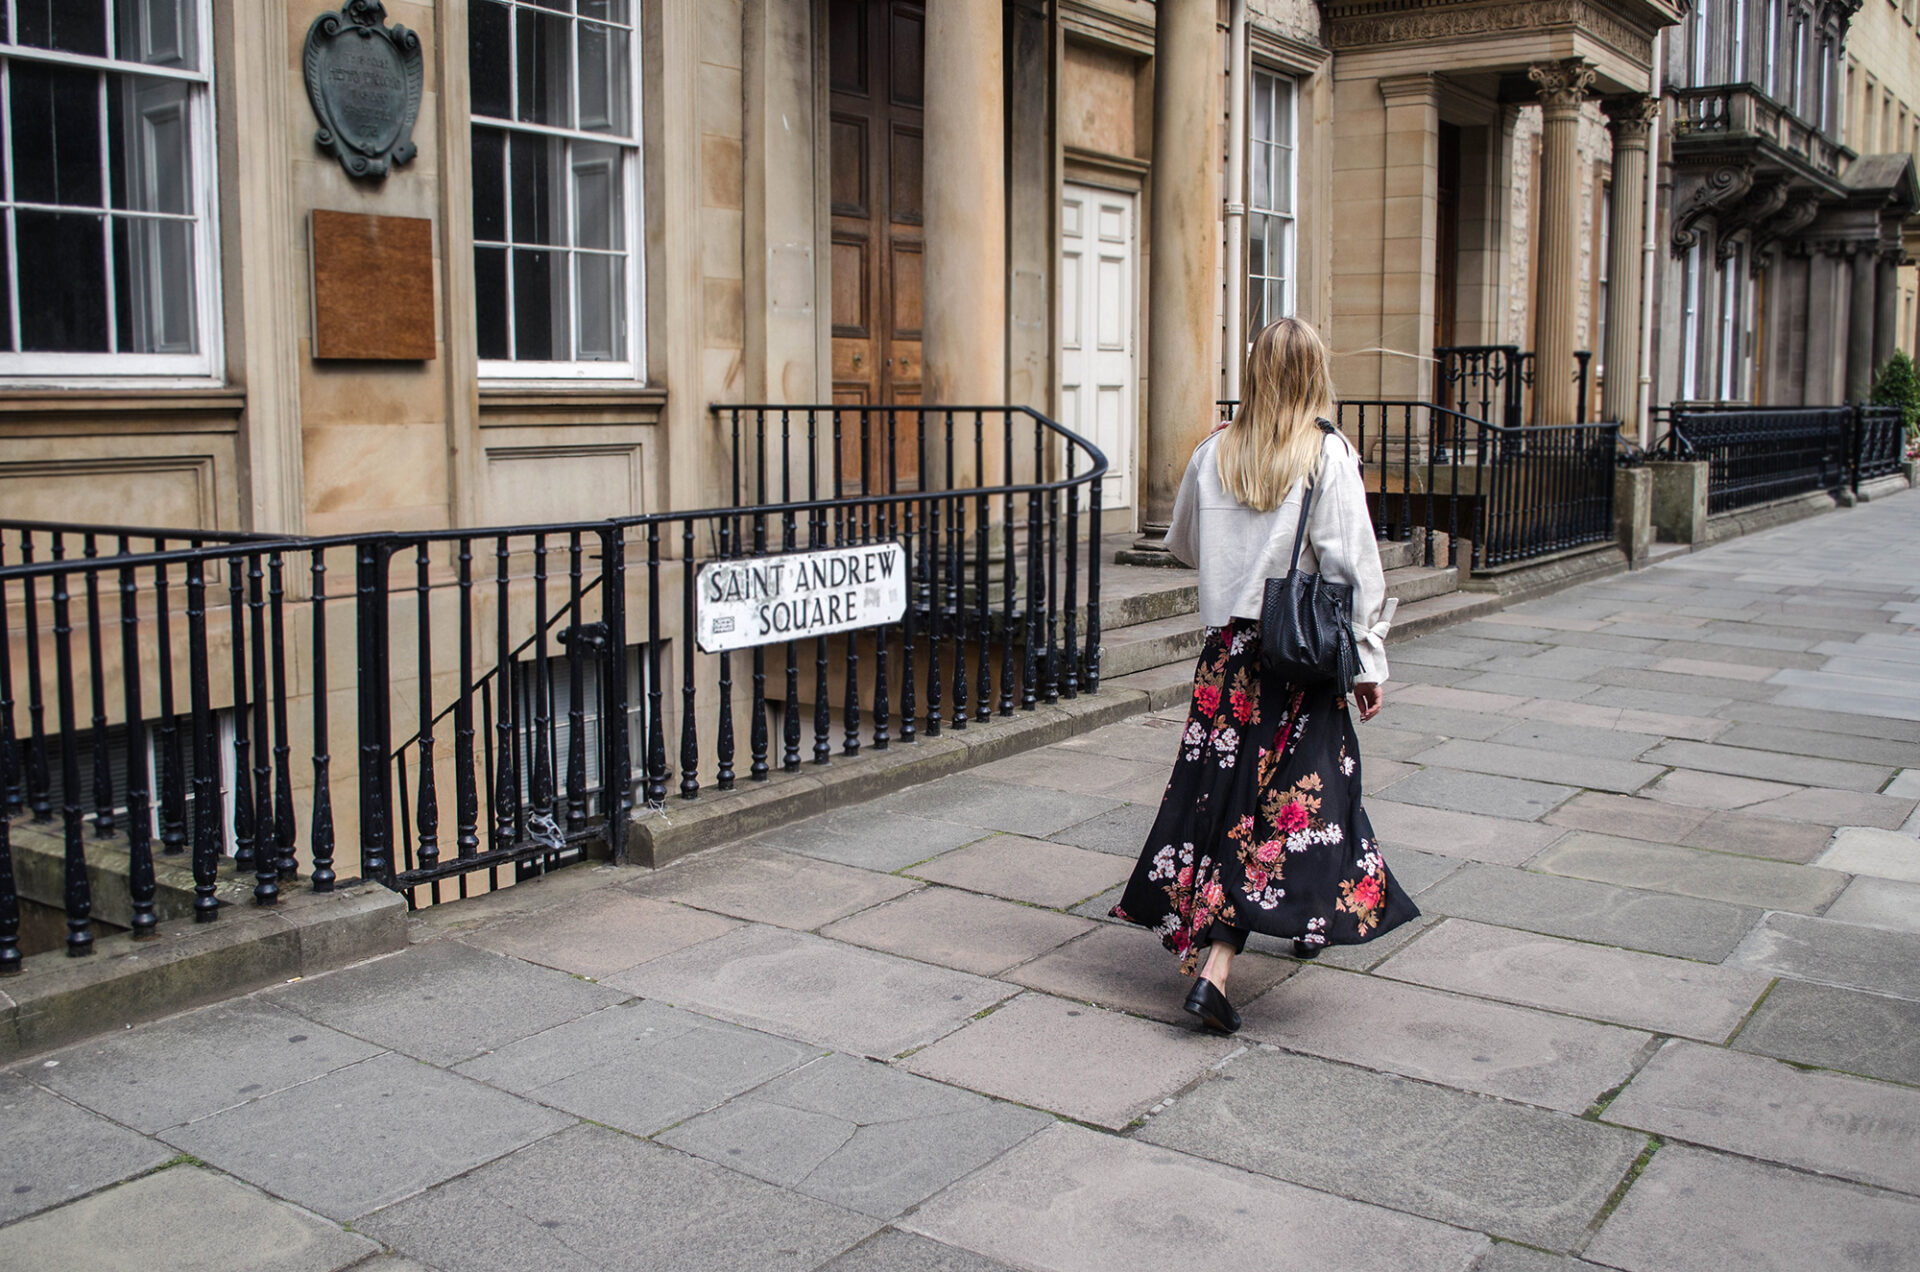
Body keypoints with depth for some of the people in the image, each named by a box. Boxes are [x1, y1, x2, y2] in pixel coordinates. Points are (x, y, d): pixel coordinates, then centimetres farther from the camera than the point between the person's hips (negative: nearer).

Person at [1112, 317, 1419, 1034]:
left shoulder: (1215, 453, 4)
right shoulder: (1327, 455, -8)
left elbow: (1183, 545, 18)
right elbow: (1353, 565, -10)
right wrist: (1369, 660, -4)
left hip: (1228, 651, 4)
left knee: (1227, 785, 13)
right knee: (1288, 796, -1)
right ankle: (1216, 968, -9)